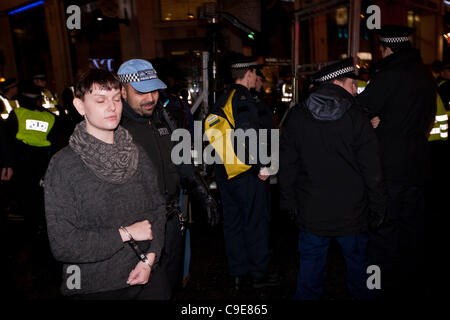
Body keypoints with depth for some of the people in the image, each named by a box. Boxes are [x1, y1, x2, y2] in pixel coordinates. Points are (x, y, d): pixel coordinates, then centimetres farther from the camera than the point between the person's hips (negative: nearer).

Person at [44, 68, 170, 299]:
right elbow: (62, 244, -16)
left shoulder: (137, 155, 0)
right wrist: (125, 234, -16)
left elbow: (157, 208, 2)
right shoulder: (64, 165, -13)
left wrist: (150, 259, -10)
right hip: (93, 288, -3)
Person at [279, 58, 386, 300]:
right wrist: (378, 210, 3)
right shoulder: (357, 120, -11)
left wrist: (289, 203, 8)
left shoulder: (296, 117, -3)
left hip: (311, 212, 2)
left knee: (311, 264, 15)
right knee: (358, 262, 19)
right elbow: (372, 172, -8)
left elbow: (286, 165, 0)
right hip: (352, 214, -1)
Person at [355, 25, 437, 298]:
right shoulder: (426, 76, 11)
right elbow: (430, 118, 19)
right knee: (412, 225, 17)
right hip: (418, 163, 8)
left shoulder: (389, 76, -15)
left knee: (384, 229, 2)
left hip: (389, 166, -8)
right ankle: (414, 287, 30)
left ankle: (386, 289, 12)